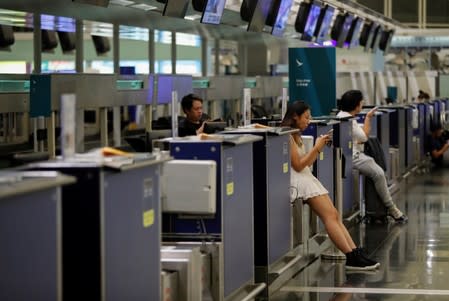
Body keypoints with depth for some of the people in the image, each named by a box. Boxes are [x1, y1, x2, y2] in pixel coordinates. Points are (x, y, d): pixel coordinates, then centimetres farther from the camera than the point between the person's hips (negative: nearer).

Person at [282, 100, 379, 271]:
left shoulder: (296, 135, 20)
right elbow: (298, 165, -13)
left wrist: (319, 147, 8)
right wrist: (316, 148, -11)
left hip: (306, 177, 10)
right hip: (297, 180, -10)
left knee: (334, 215, -2)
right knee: (330, 216, -17)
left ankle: (355, 253, -10)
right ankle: (351, 257, -22)